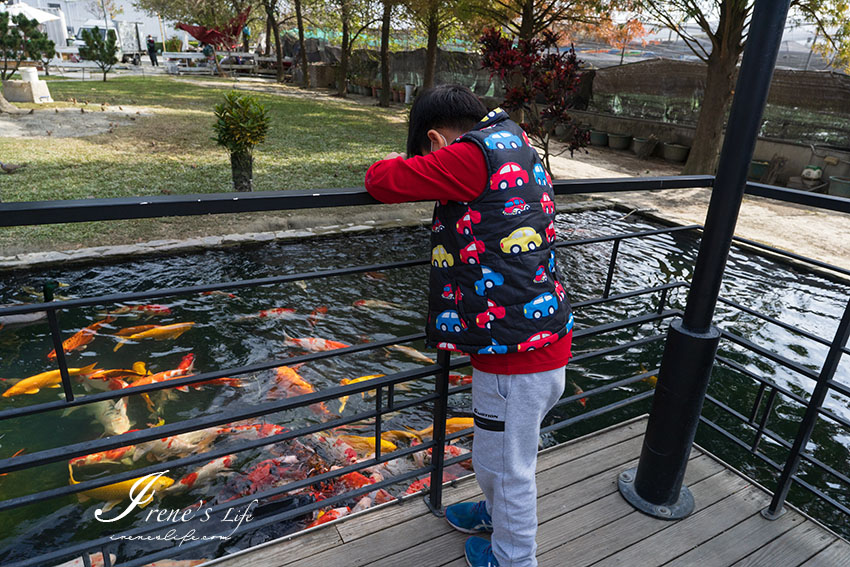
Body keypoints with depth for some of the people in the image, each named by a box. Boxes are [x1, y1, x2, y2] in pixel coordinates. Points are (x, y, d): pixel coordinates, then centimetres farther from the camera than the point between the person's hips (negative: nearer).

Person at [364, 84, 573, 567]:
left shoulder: (470, 156, -17)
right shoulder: (520, 152, 10)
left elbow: (382, 179, -16)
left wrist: (402, 163, 8)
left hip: (516, 351, -9)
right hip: (543, 340, 9)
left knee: (506, 465, 14)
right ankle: (498, 514, 55)